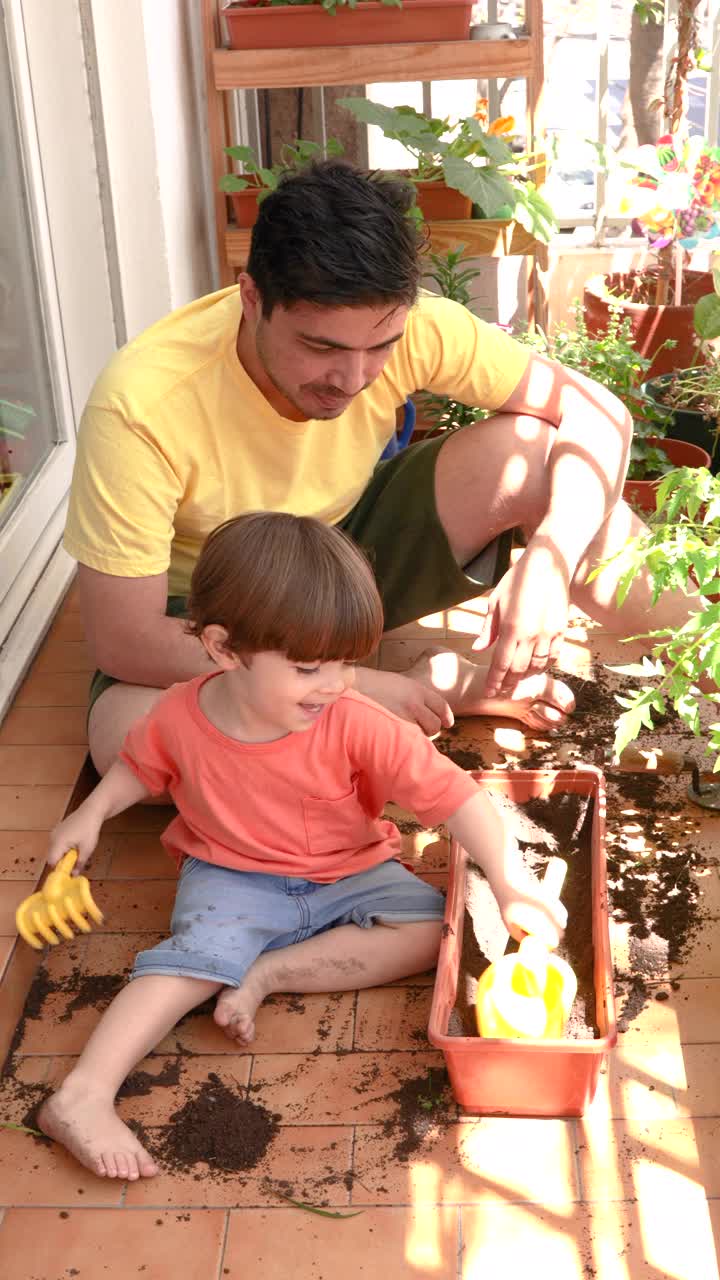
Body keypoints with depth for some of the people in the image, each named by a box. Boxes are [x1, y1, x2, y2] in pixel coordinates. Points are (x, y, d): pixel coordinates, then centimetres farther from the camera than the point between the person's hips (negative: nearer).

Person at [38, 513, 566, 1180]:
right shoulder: (180, 717, -15)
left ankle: (265, 973, -20)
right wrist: (91, 814, -4)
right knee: (198, 952, -30)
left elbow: (450, 792, -22)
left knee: (431, 928, -21)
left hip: (349, 874, 1)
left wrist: (511, 884, -29)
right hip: (230, 879, -1)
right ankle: (80, 1097, -33)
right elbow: (141, 764, 9)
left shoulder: (357, 726, -21)